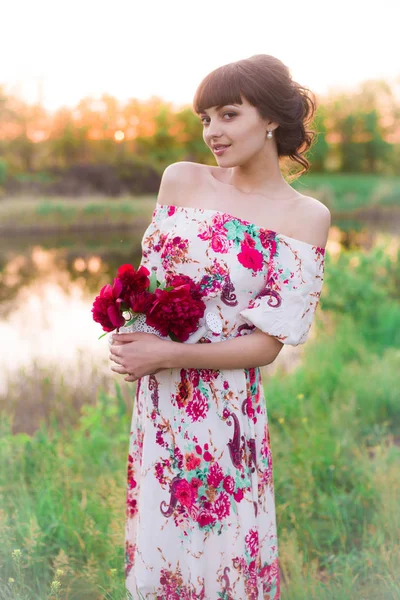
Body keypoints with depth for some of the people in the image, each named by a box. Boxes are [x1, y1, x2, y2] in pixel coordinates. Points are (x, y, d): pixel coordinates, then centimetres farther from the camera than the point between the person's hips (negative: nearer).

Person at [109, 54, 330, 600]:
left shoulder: (306, 217, -7)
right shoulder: (181, 180, 0)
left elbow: (267, 345, -9)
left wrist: (165, 355, -15)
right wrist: (135, 343, -11)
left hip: (227, 409, -3)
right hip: (157, 398, 3)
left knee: (219, 551, 13)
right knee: (158, 541, 18)